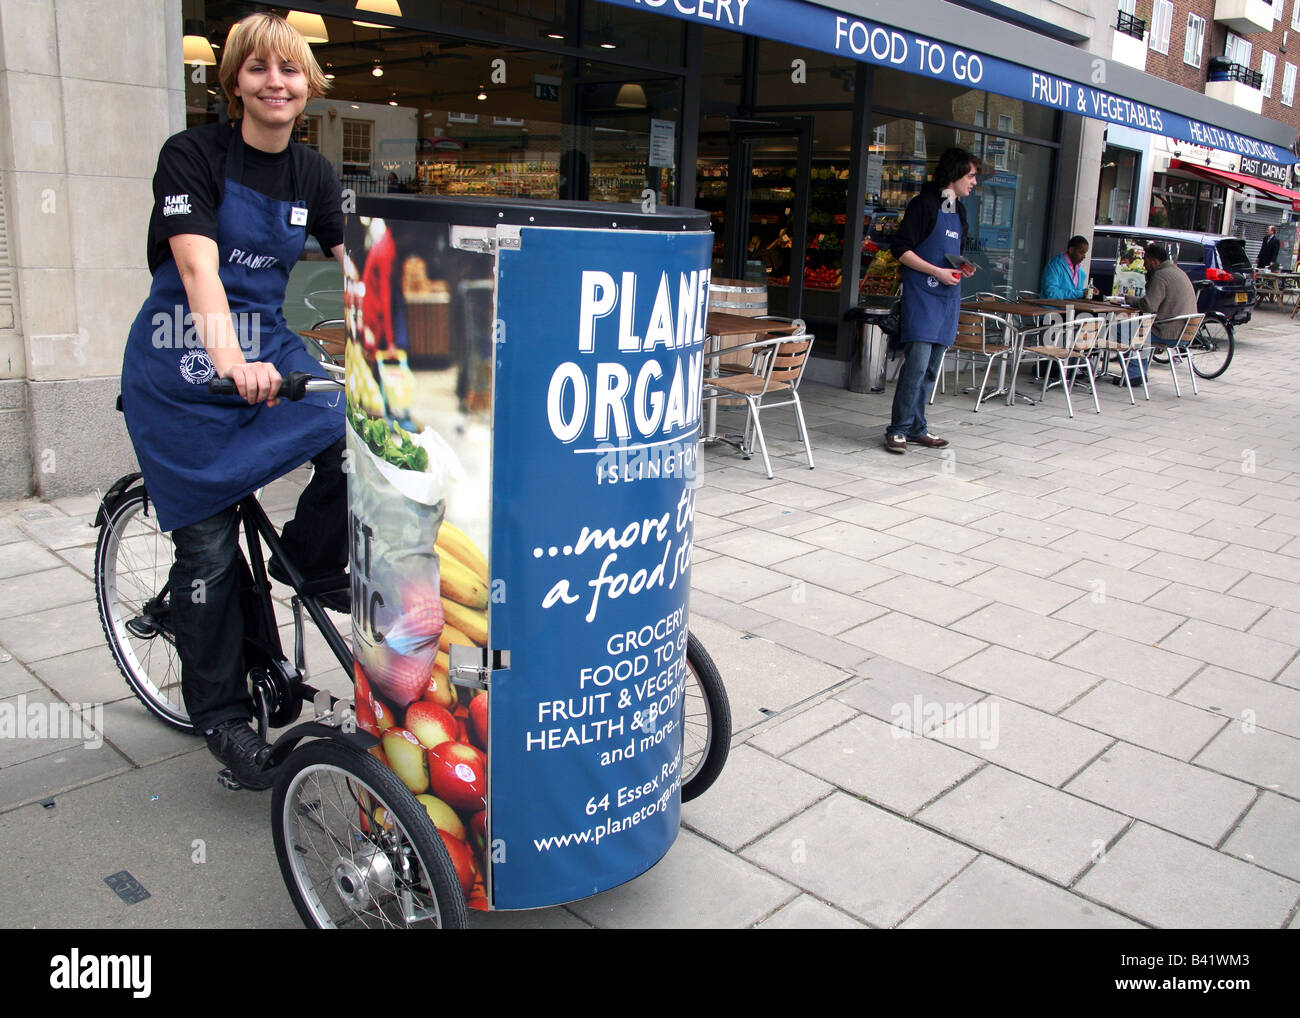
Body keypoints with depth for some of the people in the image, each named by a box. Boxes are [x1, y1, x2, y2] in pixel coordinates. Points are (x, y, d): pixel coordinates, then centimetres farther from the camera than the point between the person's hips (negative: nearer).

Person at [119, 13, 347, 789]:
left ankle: (309, 563, 5)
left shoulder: (314, 175, 4)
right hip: (184, 370, -4)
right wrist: (229, 360, -43)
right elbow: (198, 268, -26)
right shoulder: (192, 155, -10)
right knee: (209, 549, -2)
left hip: (267, 351, 4)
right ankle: (221, 715, 14)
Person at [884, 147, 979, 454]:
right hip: (922, 295, -8)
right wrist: (937, 272, -15)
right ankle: (898, 430, -7)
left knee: (932, 368, 8)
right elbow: (901, 250, -10)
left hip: (948, 297, 8)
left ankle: (916, 428, 14)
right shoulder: (924, 204, -5)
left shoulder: (958, 210, 20)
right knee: (918, 362, -14)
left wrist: (963, 267, 8)